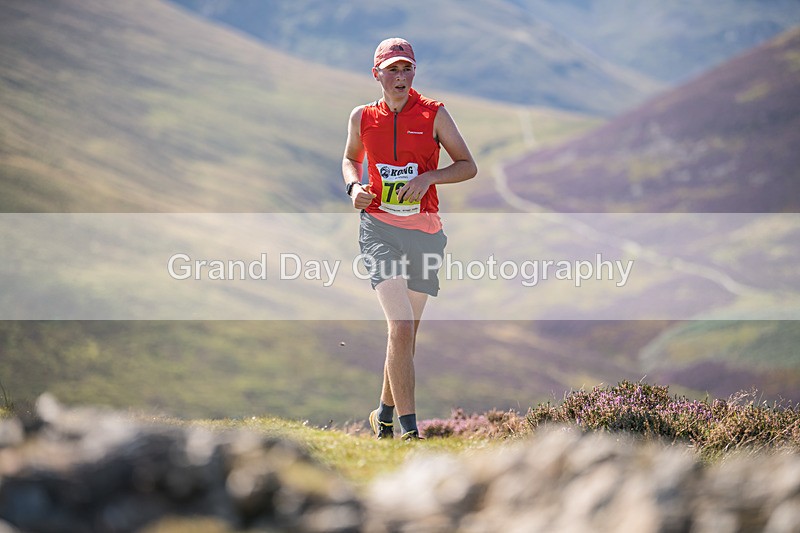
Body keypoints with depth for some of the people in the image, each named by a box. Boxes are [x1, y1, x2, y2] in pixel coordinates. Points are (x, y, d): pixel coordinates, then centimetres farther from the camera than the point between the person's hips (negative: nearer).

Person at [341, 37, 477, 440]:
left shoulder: (434, 114, 0)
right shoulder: (362, 117, 4)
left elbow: (468, 166, 3)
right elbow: (351, 158, 23)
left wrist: (428, 178, -14)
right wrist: (354, 186, 1)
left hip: (424, 231, 2)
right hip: (379, 228, -1)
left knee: (406, 333, 11)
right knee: (401, 327, -18)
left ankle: (385, 415, 31)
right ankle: (409, 429, -19)